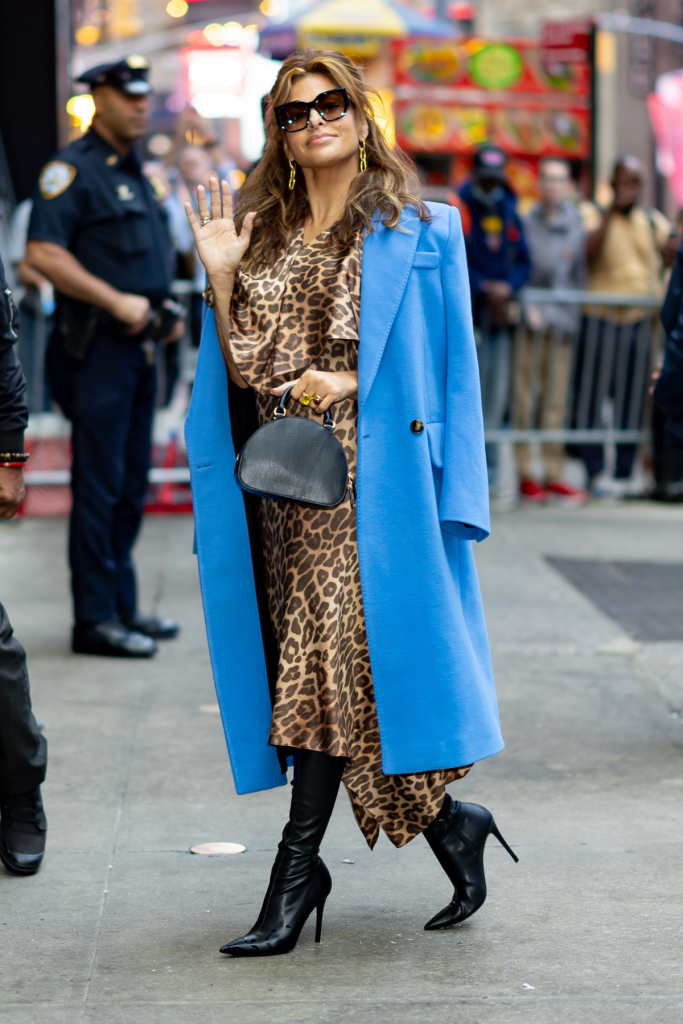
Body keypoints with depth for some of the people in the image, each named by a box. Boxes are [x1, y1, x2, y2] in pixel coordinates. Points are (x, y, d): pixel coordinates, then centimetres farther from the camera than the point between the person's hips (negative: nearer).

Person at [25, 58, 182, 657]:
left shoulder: (135, 173, 18)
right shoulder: (73, 169, -10)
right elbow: (43, 253, -20)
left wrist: (164, 311, 11)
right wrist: (117, 301, -21)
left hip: (140, 346, 9)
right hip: (98, 345, -9)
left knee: (131, 486, 13)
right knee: (99, 485, -6)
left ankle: (123, 607, 22)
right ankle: (95, 619, -1)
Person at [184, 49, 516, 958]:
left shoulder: (415, 232, 1)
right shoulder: (264, 233, 14)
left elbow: (441, 361, 0)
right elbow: (243, 367, 9)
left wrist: (353, 384, -13)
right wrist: (222, 278, -2)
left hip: (367, 477, -5)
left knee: (336, 655, -11)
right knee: (314, 660, 6)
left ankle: (300, 864, -4)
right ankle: (447, 825, 22)